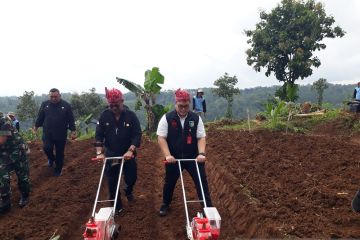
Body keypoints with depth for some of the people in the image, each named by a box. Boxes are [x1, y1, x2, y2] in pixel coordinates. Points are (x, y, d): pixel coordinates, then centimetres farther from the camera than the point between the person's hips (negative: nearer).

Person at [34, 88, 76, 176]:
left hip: (61, 134, -1)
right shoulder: (45, 104, 2)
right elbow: (40, 117, 11)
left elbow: (71, 119, -1)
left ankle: (58, 170, 26)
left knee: (59, 153, 7)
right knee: (47, 148, -15)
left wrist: (73, 131, -4)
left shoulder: (66, 105, -3)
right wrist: (36, 126, 16)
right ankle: (51, 159, 21)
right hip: (47, 133, 1)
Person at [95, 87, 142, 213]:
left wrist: (130, 150, -26)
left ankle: (128, 192, 44)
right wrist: (99, 152, -16)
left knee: (131, 177, 9)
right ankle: (117, 206, 24)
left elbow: (137, 135, -14)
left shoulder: (131, 115, -11)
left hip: (128, 154, -1)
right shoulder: (104, 115, -7)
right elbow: (99, 135, -6)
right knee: (112, 181, 5)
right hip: (110, 154, 1)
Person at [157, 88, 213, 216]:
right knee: (169, 182, 16)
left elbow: (201, 137, -5)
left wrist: (201, 153, -20)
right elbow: (161, 138, -11)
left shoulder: (196, 118, -4)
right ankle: (165, 205, 40)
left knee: (202, 182, 2)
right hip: (174, 158, 0)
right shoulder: (167, 118, -9)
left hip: (193, 157, 1)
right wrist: (167, 155, -21)